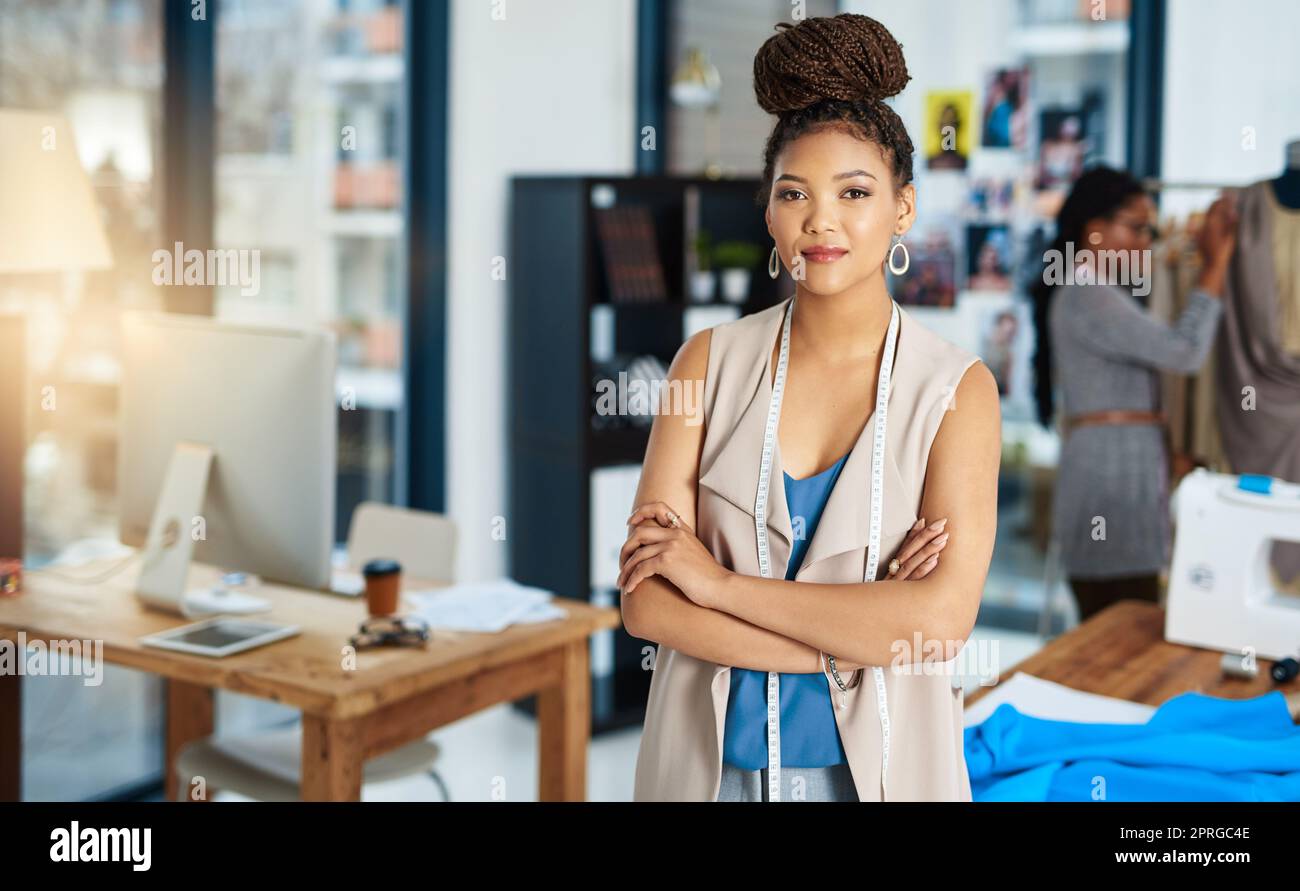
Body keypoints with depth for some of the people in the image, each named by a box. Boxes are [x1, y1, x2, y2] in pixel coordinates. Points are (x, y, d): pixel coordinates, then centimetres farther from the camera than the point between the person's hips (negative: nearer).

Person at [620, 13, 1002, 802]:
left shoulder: (958, 389, -8)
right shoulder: (711, 361, -4)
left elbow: (942, 618, -20)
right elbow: (646, 602, -10)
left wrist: (719, 583, -17)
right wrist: (846, 639, -18)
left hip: (872, 765, -1)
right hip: (714, 761, 1)